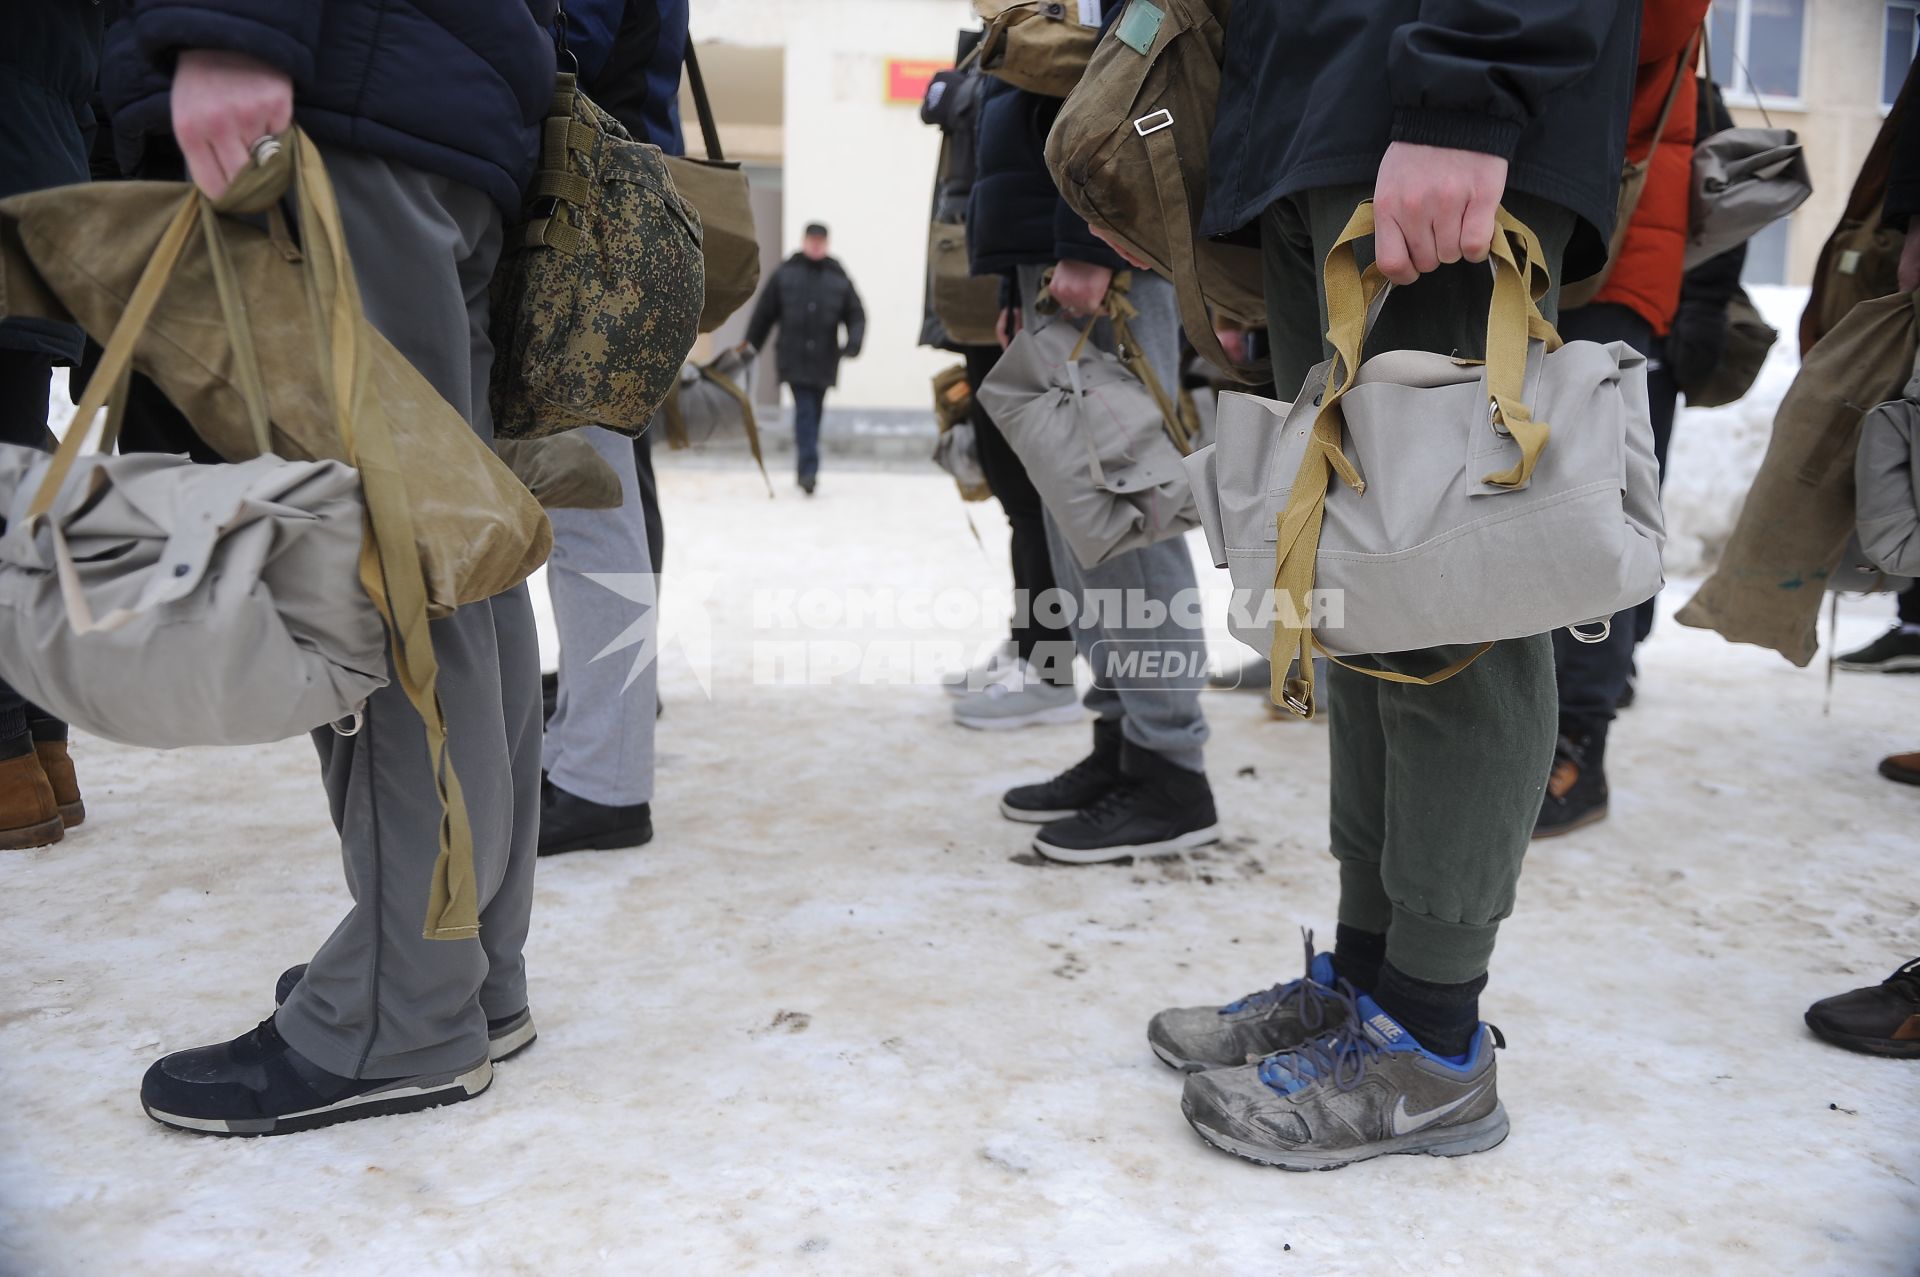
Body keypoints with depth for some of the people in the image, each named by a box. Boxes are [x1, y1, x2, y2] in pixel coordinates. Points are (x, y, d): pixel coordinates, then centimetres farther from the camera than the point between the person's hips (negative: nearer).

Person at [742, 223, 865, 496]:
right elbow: (764, 310, 8)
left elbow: (856, 315, 6)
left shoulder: (838, 277, 5)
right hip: (794, 358, -2)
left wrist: (853, 343, -12)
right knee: (804, 412, -14)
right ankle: (810, 469, -19)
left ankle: (806, 472, 22)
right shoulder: (785, 273, 3)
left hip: (823, 361, 2)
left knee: (813, 414, 10)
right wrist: (750, 343, 10)